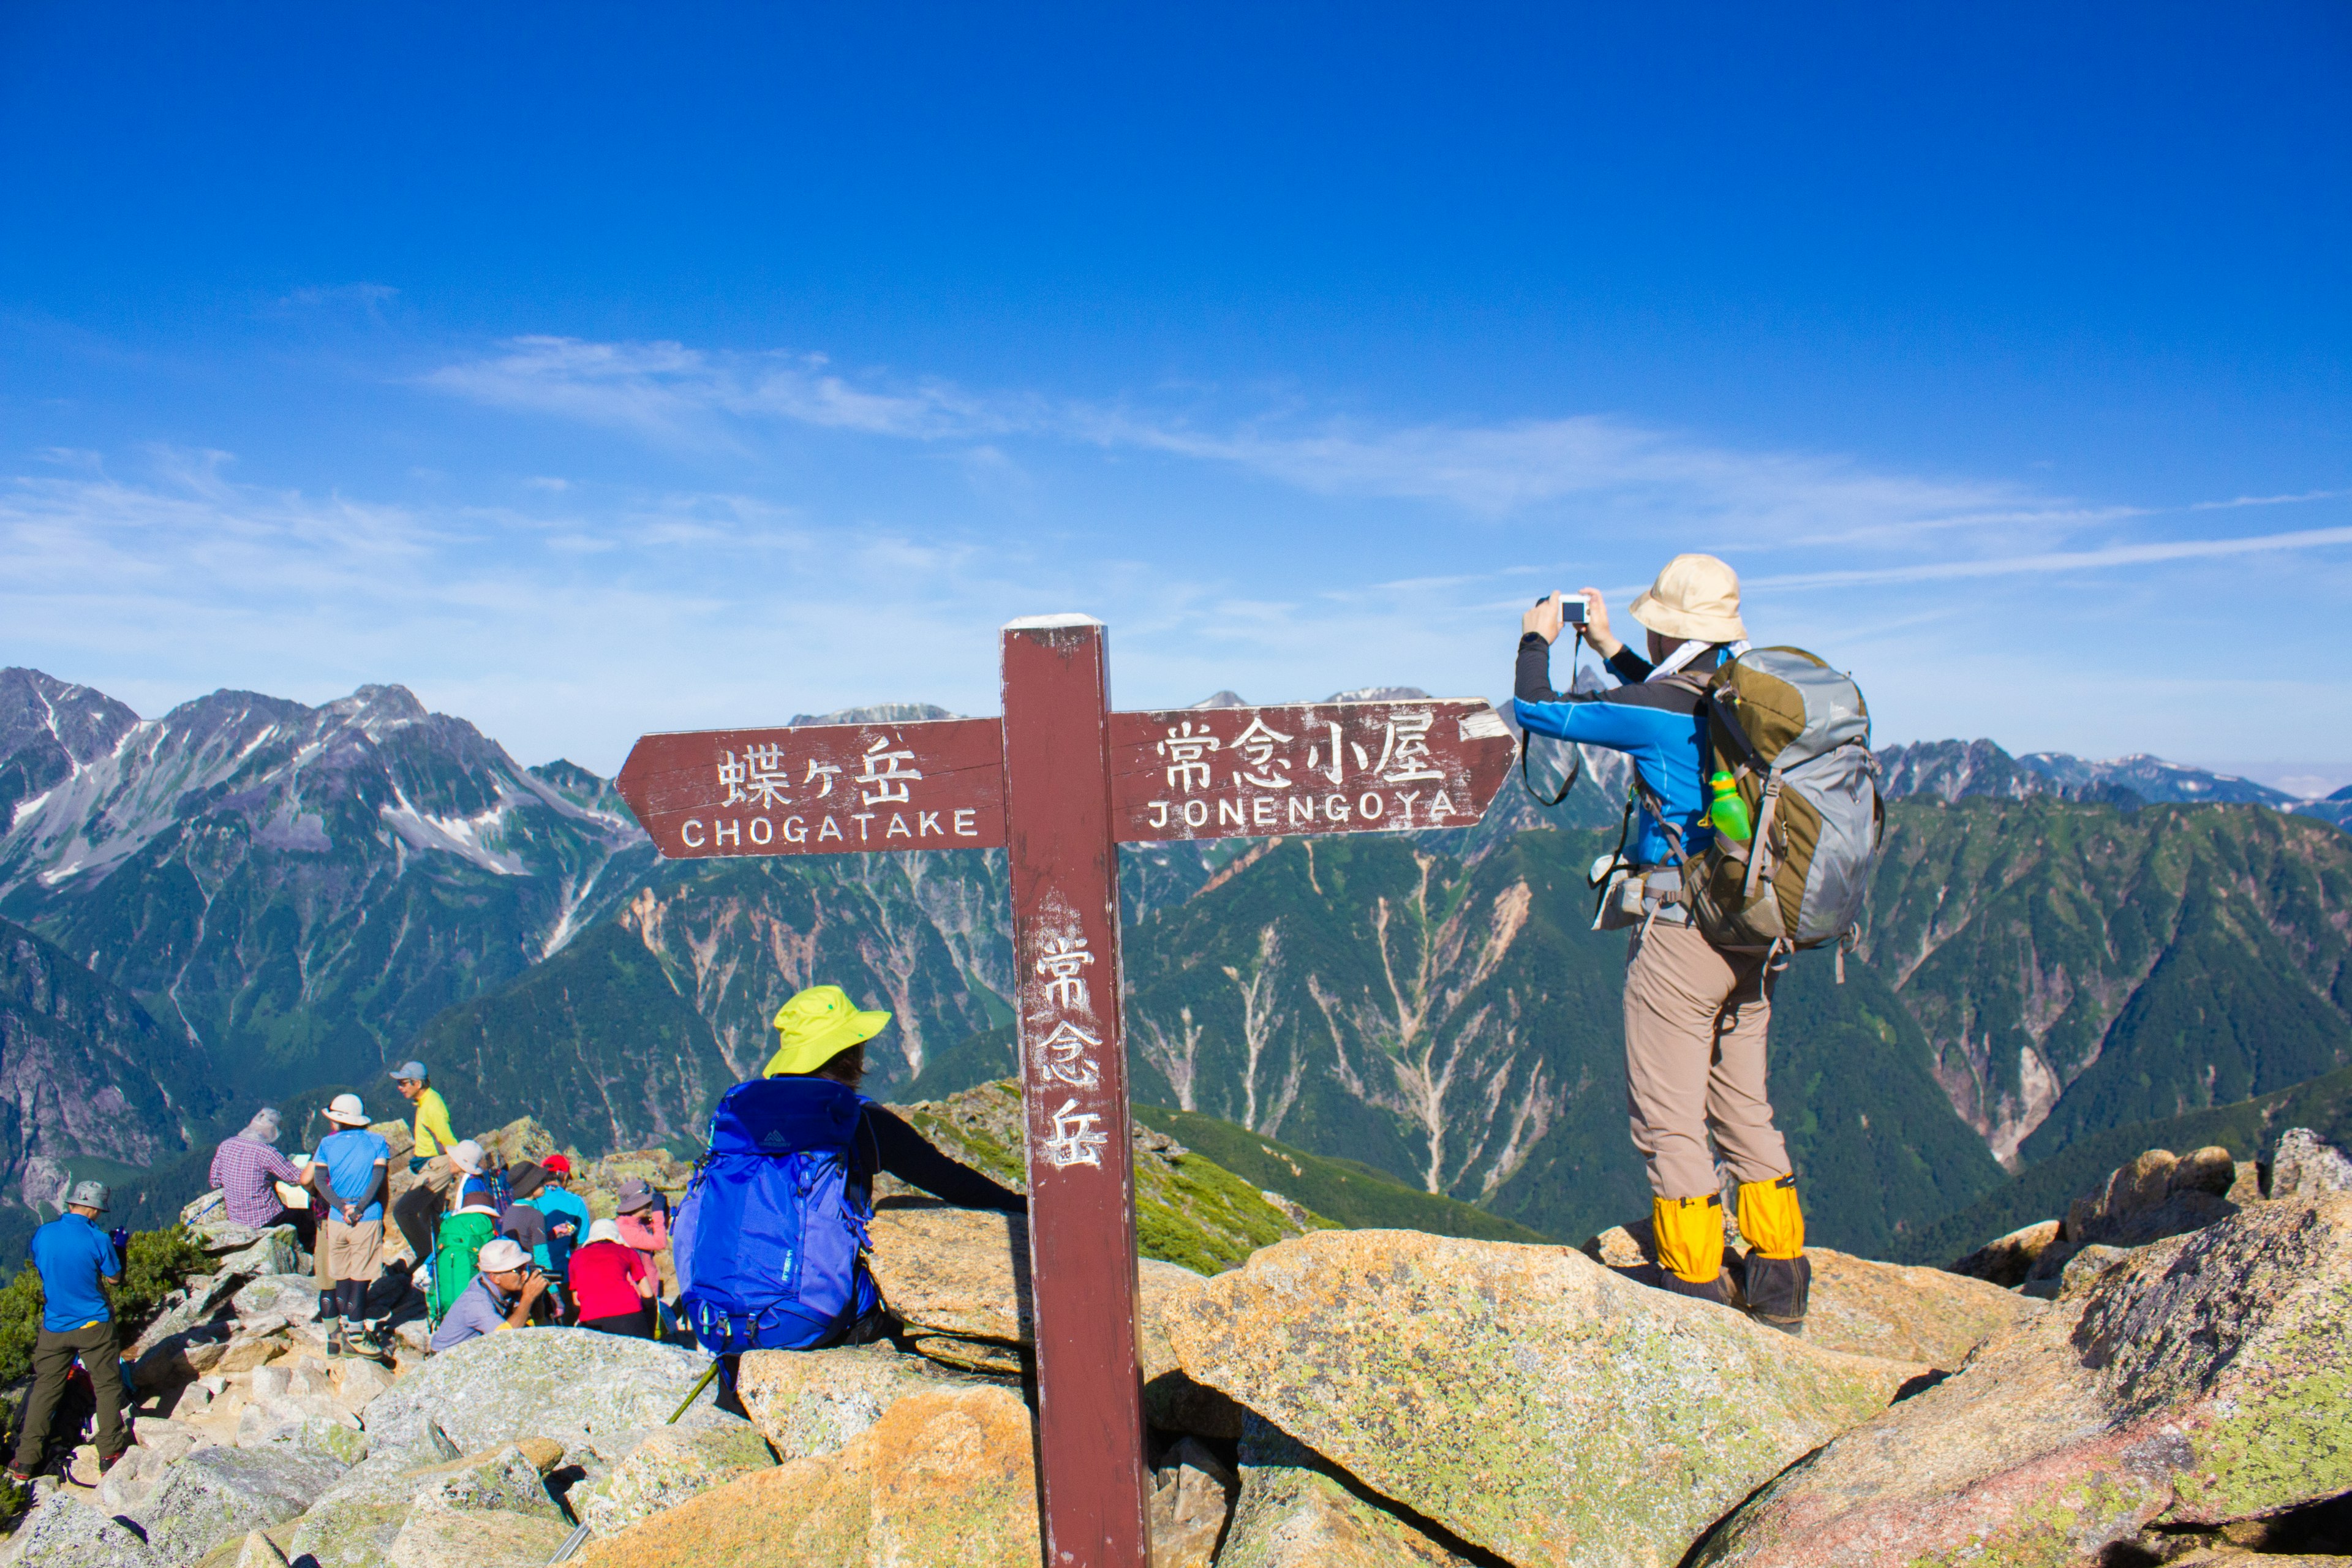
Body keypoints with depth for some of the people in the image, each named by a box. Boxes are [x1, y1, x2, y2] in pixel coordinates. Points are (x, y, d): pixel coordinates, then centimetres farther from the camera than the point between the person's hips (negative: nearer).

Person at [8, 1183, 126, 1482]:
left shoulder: (43, 1234, -7)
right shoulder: (98, 1240, -17)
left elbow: (40, 1269, 12)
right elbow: (114, 1278, -4)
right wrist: (117, 1249, 11)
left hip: (54, 1326, 4)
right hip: (93, 1325, -4)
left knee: (44, 1389, 14)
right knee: (107, 1386, 8)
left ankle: (26, 1461, 14)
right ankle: (110, 1453, 10)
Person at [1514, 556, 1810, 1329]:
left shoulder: (1653, 710, -16)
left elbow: (1536, 709, -4)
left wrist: (1537, 640, 15)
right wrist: (1608, 646, 34)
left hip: (1679, 931, -8)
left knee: (1667, 1115, 2)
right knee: (1744, 1104, 18)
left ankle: (1697, 1286, 8)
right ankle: (1780, 1277, 23)